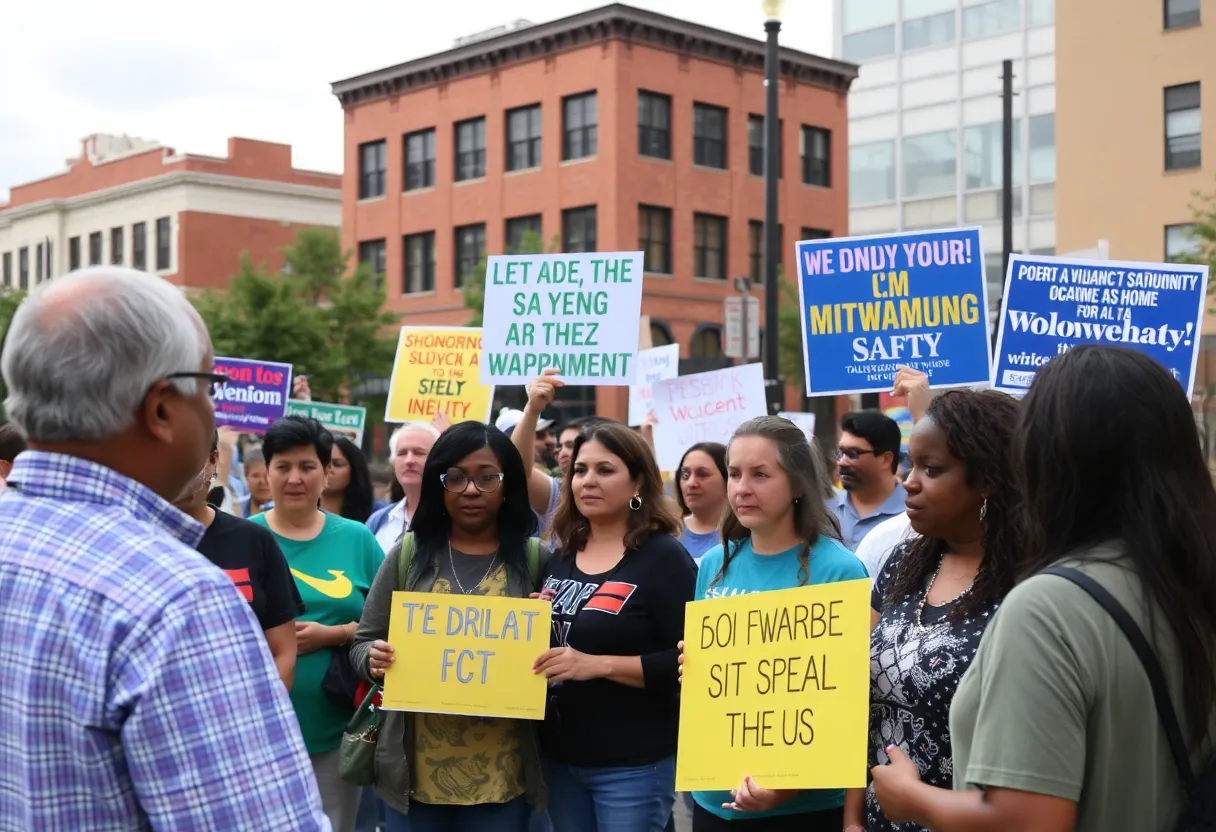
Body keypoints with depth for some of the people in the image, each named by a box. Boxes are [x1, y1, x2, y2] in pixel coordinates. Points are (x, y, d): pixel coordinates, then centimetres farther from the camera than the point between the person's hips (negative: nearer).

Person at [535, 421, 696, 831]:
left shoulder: (664, 557, -9)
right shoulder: (560, 558, 10)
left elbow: (689, 661, -17)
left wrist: (597, 664, -23)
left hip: (633, 765, -6)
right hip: (559, 757, 6)